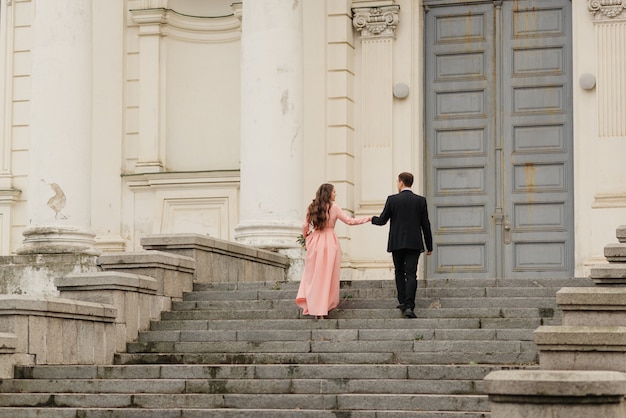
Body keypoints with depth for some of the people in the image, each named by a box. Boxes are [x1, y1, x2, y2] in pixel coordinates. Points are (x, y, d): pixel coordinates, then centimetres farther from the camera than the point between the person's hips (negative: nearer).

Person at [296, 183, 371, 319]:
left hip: (315, 242, 3)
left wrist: (306, 238, 24)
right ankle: (325, 307, 8)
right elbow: (349, 221, -5)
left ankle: (311, 306, -1)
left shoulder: (312, 207, 5)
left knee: (313, 275, 7)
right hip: (329, 241, -3)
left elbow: (305, 226, 6)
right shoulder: (333, 207, -4)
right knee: (328, 275, 5)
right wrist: (367, 219, 4)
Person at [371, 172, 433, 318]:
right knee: (411, 274, -3)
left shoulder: (392, 199, -3)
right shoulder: (420, 200, 1)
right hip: (414, 244, 0)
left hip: (396, 243, 0)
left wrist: (372, 219, 24)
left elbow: (382, 220, 1)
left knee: (399, 273, 17)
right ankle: (409, 306, -16)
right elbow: (425, 225, 2)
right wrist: (429, 246, 9)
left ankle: (402, 302, 16)